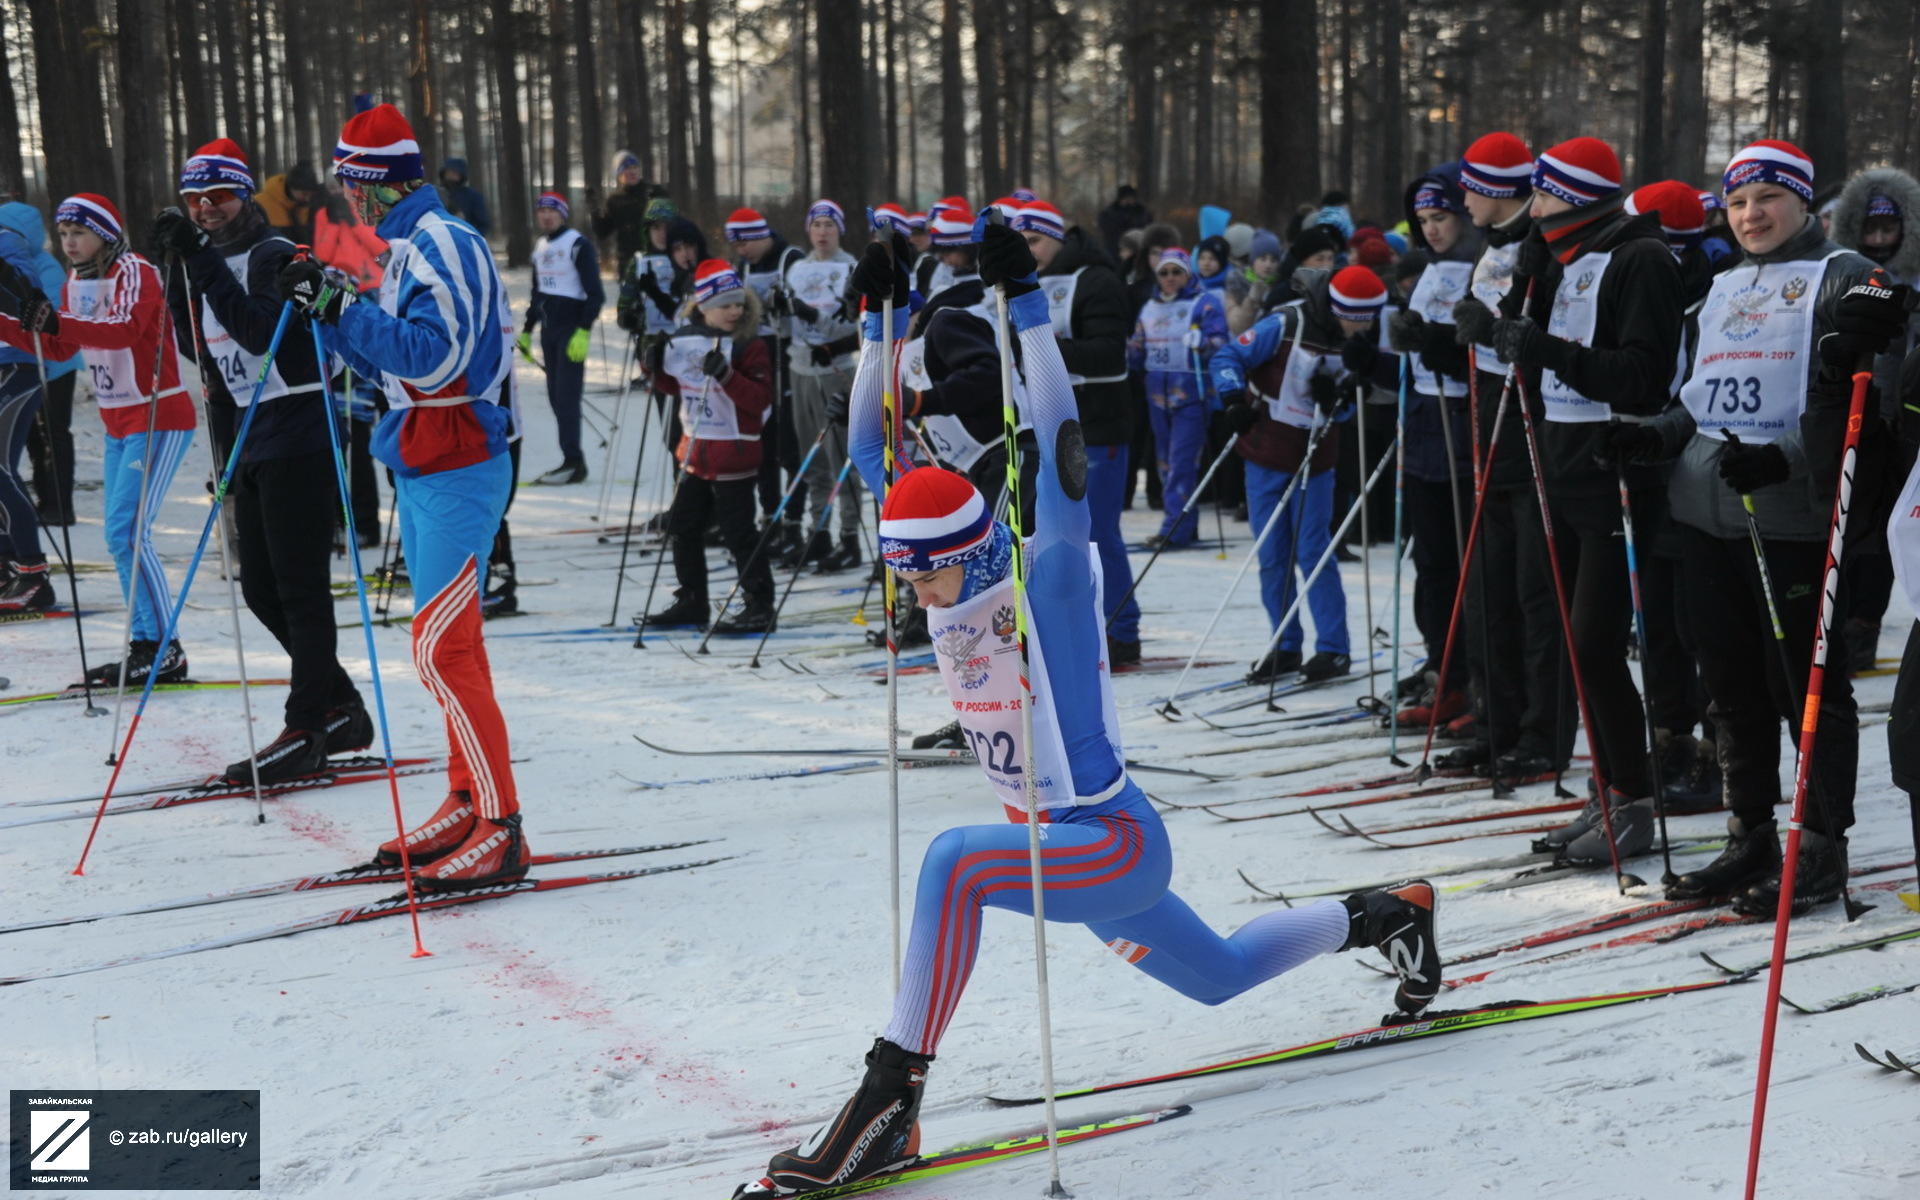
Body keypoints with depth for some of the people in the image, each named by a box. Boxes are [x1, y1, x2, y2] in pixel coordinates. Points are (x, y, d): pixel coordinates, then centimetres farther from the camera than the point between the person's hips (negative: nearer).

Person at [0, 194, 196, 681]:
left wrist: (55, 321, -44)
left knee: (127, 531, -15)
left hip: (159, 418, -9)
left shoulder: (135, 272, -15)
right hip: (117, 422, 9)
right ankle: (144, 646, 16)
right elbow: (59, 348, 17)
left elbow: (125, 330, -33)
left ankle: (167, 652, -11)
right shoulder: (74, 283, 10)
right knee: (122, 537, 9)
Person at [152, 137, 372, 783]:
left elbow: (261, 331, -26)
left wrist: (202, 265, -26)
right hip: (250, 443, 9)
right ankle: (341, 708, 21)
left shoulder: (274, 256, -10)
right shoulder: (211, 261, 15)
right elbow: (196, 348, 12)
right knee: (260, 587, 11)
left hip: (298, 439, -9)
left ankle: (305, 730, -2)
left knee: (300, 588, -6)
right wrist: (180, 273, 2)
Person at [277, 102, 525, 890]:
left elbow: (435, 355, -25)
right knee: (445, 645, 13)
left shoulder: (443, 244, -14)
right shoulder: (404, 250, 16)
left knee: (442, 648, -13)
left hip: (457, 469, -10)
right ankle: (467, 804, 21)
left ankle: (500, 828, -10)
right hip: (422, 469, 10)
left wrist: (342, 313, -24)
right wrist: (329, 315, 9)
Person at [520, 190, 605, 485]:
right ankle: (572, 462, 6)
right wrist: (527, 330, 23)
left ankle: (573, 463, -14)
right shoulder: (540, 247, 15)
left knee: (566, 395, -13)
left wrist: (584, 331, -20)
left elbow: (595, 294, -12)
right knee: (556, 397, 4)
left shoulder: (579, 245, -8)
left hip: (572, 328, -8)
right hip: (549, 329, 8)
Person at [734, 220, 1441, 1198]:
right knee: (1219, 975, 26)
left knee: (954, 859, -33)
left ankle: (890, 1097, -29)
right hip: (1065, 850, 9)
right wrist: (880, 318, -7)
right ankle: (1384, 915, 48)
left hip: (1117, 841, -9)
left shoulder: (1050, 578, -19)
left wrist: (1024, 301, -32)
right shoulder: (944, 585, -1)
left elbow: (1057, 445, -30)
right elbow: (871, 451, 0)